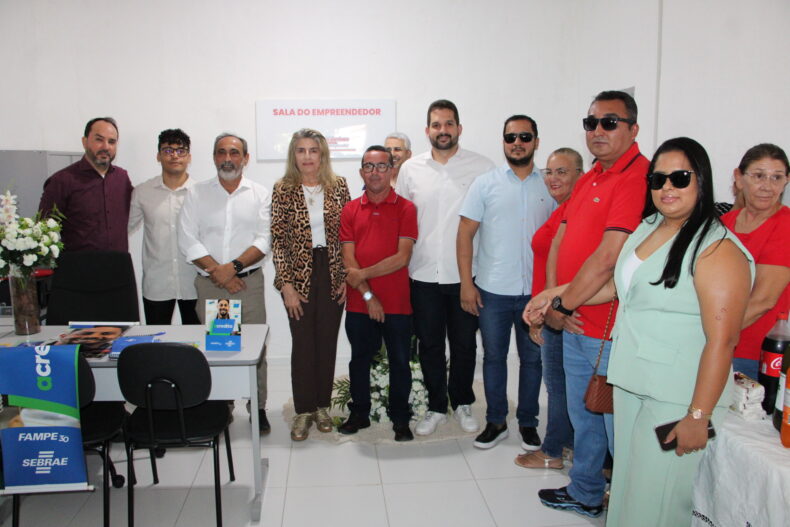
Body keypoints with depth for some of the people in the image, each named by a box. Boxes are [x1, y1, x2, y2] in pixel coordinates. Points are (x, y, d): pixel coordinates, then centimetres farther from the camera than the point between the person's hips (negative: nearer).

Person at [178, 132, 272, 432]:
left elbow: (264, 241, -2)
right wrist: (217, 272, -10)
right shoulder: (197, 194, 7)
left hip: (249, 282, -1)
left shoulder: (260, 194, 6)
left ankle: (258, 407, 12)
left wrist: (234, 266, -14)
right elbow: (188, 241, -1)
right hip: (209, 283, 1)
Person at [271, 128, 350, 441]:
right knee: (303, 343, 3)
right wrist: (286, 284, -9)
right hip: (299, 275, -2)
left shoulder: (338, 187, 2)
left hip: (332, 274, 2)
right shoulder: (283, 190, -2)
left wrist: (347, 277, -1)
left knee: (328, 342, 9)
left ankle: (322, 406, 25)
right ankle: (304, 411, 17)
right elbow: (277, 240, -4)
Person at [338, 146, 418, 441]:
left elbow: (402, 258, -11)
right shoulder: (350, 210, 5)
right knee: (359, 359, 14)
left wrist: (363, 274, -11)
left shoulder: (405, 208, -2)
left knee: (400, 362, 7)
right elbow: (348, 261, -1)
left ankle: (400, 418, 23)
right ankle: (359, 413, 31)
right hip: (359, 303, 2)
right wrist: (368, 295, -10)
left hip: (397, 304, -2)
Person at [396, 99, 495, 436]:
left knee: (464, 343, 11)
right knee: (429, 344, 11)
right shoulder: (411, 169, 5)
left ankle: (462, 402, 31)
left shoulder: (482, 167, -2)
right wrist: (402, 263, 6)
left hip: (465, 273, -2)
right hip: (423, 274, 2)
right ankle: (436, 406, 27)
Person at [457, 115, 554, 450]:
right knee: (494, 356, 10)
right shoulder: (485, 184, 0)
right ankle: (495, 422, 26)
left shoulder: (550, 186, 4)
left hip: (536, 290, 1)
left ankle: (528, 422, 28)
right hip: (492, 290, -1)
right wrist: (466, 283, -7)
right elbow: (465, 234, -1)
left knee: (532, 358, 11)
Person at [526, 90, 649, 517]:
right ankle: (585, 494, 42)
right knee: (582, 416, 23)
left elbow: (607, 259, -25)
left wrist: (561, 306, -13)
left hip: (613, 333, -9)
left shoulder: (638, 177, -18)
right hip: (575, 326, 9)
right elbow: (558, 244, 11)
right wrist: (553, 304, -3)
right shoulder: (587, 180, 13)